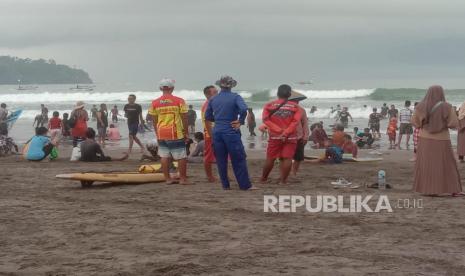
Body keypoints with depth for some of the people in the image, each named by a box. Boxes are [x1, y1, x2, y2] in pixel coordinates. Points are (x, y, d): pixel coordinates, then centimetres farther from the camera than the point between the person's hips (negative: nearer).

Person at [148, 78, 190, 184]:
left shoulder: (155, 103, 3)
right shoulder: (179, 101, -6)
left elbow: (154, 121, 8)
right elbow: (184, 118, -4)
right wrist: (186, 132, 5)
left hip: (161, 133, 3)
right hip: (176, 133, -3)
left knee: (164, 156, 9)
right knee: (181, 157, 4)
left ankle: (167, 178, 11)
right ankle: (183, 179, 5)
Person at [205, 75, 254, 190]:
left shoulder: (213, 99, 7)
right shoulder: (235, 97, -6)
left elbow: (207, 117, 12)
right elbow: (243, 109, -23)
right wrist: (240, 121, -9)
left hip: (217, 132, 4)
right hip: (231, 132, -4)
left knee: (221, 160, 10)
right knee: (238, 159, 1)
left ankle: (225, 185, 13)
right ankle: (245, 185, 1)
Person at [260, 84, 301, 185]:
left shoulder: (269, 105, 4)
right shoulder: (295, 106, 2)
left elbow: (266, 119, -8)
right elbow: (296, 121, -10)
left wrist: (279, 130, -14)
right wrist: (286, 133, -16)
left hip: (274, 137, 1)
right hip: (290, 138, -1)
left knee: (270, 158, 10)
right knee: (287, 159, 1)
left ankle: (263, 178, 19)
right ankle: (283, 180, -1)